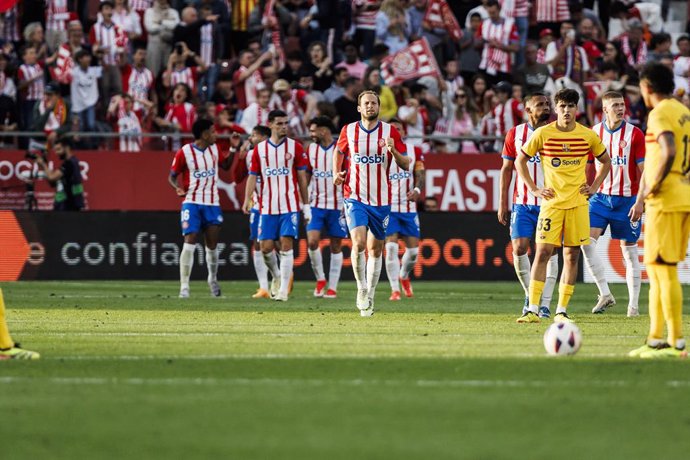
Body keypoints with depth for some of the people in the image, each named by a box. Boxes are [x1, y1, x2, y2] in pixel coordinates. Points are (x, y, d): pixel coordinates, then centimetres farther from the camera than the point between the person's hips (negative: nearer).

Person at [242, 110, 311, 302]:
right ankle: (276, 276, 29)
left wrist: (306, 205, 3)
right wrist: (247, 199, -9)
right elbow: (253, 176, 6)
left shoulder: (295, 147, 2)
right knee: (266, 246, 0)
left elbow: (302, 177, 5)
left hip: (290, 206, -2)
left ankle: (283, 290, -6)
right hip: (267, 207, 2)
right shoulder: (259, 149, 7)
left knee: (286, 245, -9)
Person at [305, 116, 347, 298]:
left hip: (337, 206, -3)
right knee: (312, 241, -12)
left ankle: (332, 287, 7)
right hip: (316, 205, 3)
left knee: (336, 246, 2)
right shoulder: (310, 150, 7)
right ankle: (320, 279, 7)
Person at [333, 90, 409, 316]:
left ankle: (370, 296, 21)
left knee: (375, 249, 8)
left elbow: (405, 165, 0)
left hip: (381, 200, 1)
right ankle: (361, 288, 0)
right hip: (355, 197, -1)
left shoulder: (390, 131, -1)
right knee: (358, 243, -19)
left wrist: (393, 150, -19)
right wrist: (337, 172, 5)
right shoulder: (348, 131, 2)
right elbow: (339, 151, 22)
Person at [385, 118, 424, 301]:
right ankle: (395, 289, -5)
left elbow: (420, 174, 1)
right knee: (391, 246, -13)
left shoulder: (415, 151, 6)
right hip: (387, 207, -3)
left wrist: (417, 189, -18)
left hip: (409, 208, 3)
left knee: (413, 249, 3)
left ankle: (404, 276, 34)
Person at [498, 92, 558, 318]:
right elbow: (506, 170, 10)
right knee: (519, 248, -8)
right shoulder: (515, 134, 6)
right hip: (522, 204, 1)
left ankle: (545, 303, 2)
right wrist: (503, 203, 6)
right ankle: (529, 295, 13)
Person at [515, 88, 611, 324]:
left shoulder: (588, 136, 2)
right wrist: (533, 189, 0)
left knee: (572, 255, 2)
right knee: (543, 252, -10)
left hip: (578, 203, 2)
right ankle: (533, 310, -10)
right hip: (552, 202, -2)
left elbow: (605, 162, 17)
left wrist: (593, 187, 6)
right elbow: (520, 160, 8)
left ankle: (562, 311, 7)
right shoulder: (542, 134, -3)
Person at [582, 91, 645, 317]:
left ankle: (633, 304, 9)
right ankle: (605, 294, -7)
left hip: (627, 198, -2)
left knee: (629, 250, 1)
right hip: (601, 196, 2)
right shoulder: (593, 133, 4)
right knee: (586, 240, -15)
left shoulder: (634, 134, -4)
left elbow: (643, 170, -3)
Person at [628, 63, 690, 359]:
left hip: (666, 200, -9)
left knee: (664, 269, -7)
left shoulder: (661, 114, -12)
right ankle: (655, 339, 18)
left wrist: (651, 189, -14)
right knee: (656, 269, 15)